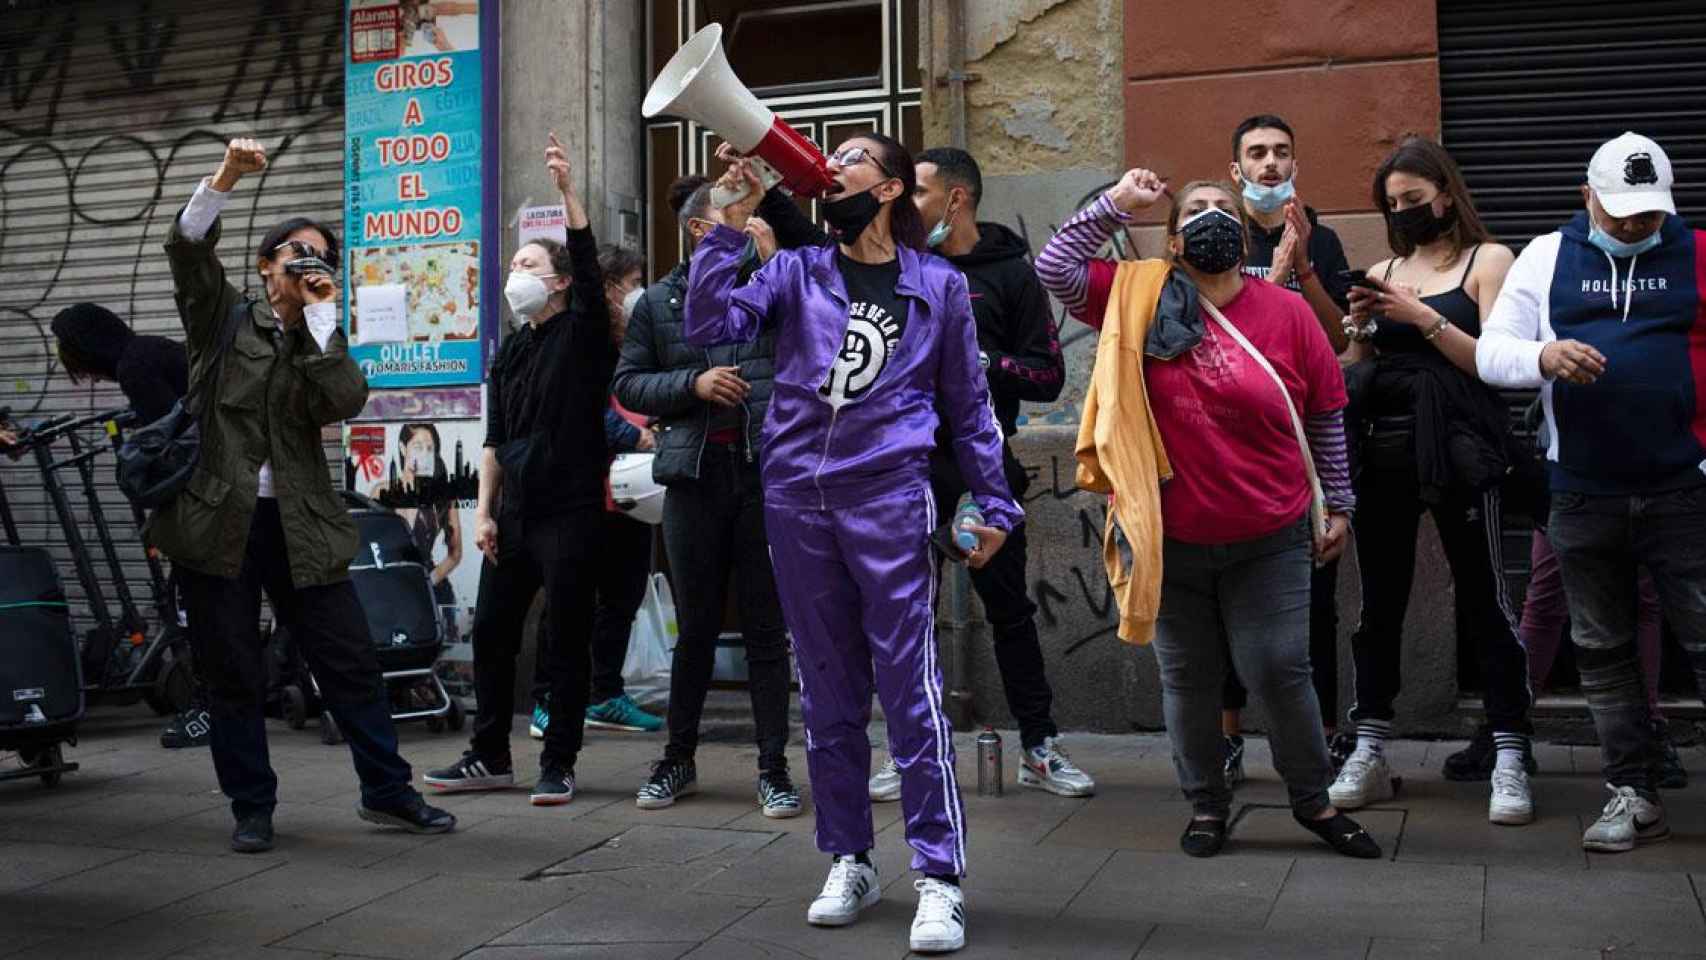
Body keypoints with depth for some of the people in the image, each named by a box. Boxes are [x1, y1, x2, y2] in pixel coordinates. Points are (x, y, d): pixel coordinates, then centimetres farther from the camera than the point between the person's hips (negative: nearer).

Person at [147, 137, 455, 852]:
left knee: (351, 661, 3)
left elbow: (345, 402, -9)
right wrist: (225, 177, -22)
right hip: (216, 519, -1)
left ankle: (386, 792, 14)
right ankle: (251, 808, 18)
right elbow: (187, 249, -8)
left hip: (300, 526, 2)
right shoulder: (225, 318, 8)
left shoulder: (326, 343, 12)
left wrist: (321, 313, -7)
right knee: (233, 675, 5)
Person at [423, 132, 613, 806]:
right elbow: (495, 439, 16)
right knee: (491, 634, 9)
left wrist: (567, 188, -27)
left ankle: (558, 764, 9)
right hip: (513, 515, 7)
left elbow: (587, 261, -20)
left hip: (570, 511, -6)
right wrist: (484, 511, 8)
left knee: (564, 643, -1)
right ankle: (490, 756, 22)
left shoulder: (583, 333, -2)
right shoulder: (510, 353, 16)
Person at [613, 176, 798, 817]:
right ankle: (679, 760, 24)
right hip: (695, 475, 1)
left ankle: (773, 766, 11)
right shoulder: (659, 302, 10)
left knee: (766, 625, 2)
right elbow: (627, 383, 7)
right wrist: (693, 383, -7)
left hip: (766, 471, 0)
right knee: (696, 625, 9)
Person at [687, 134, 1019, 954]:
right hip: (795, 500, 3)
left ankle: (940, 878, -1)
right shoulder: (796, 272, 10)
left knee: (910, 690, -7)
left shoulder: (939, 285, 7)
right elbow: (710, 325, -4)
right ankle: (848, 862, 21)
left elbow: (967, 405, 10)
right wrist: (730, 228, -9)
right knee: (828, 693, 10)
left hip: (889, 501, -2)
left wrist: (993, 503, 5)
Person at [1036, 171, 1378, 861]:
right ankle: (1207, 804, 31)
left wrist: (1339, 505, 7)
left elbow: (1325, 416, 4)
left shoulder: (1287, 313, -3)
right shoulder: (1141, 299, -1)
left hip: (1269, 541, -1)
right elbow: (1054, 268, -8)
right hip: (1171, 539, 1)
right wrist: (1116, 203, -6)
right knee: (1188, 679, 13)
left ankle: (1314, 802, 23)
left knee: (1280, 672, 1)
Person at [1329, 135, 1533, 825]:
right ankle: (1368, 754, 14)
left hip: (1457, 452, -4)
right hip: (1383, 452, 5)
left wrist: (1423, 318, -14)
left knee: (1485, 600, -2)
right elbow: (1354, 375, 15)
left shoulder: (1488, 260, 3)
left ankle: (1510, 759, 4)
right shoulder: (1383, 271, 15)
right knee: (1378, 602, 7)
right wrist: (1361, 328, -3)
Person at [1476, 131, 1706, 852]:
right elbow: (1491, 351, 3)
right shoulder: (1548, 257, 7)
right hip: (1584, 494, 2)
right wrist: (1543, 357, -18)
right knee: (1602, 650, 9)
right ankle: (1633, 795, 20)